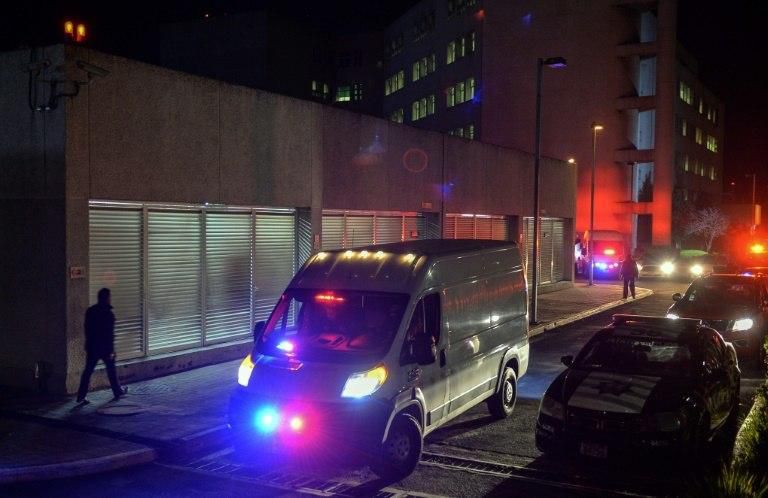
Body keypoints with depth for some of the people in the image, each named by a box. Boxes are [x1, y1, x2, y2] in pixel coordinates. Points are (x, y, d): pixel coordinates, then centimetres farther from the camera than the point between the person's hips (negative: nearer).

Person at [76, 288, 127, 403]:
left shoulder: (90, 311, 3)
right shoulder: (108, 314, -15)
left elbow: (87, 329, 10)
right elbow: (110, 334, -17)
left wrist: (88, 346, 18)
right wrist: (111, 350, -13)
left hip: (91, 347, 5)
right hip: (105, 347, -5)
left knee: (87, 371, 4)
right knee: (111, 370, 11)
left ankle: (81, 396, 0)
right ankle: (118, 391, 25)